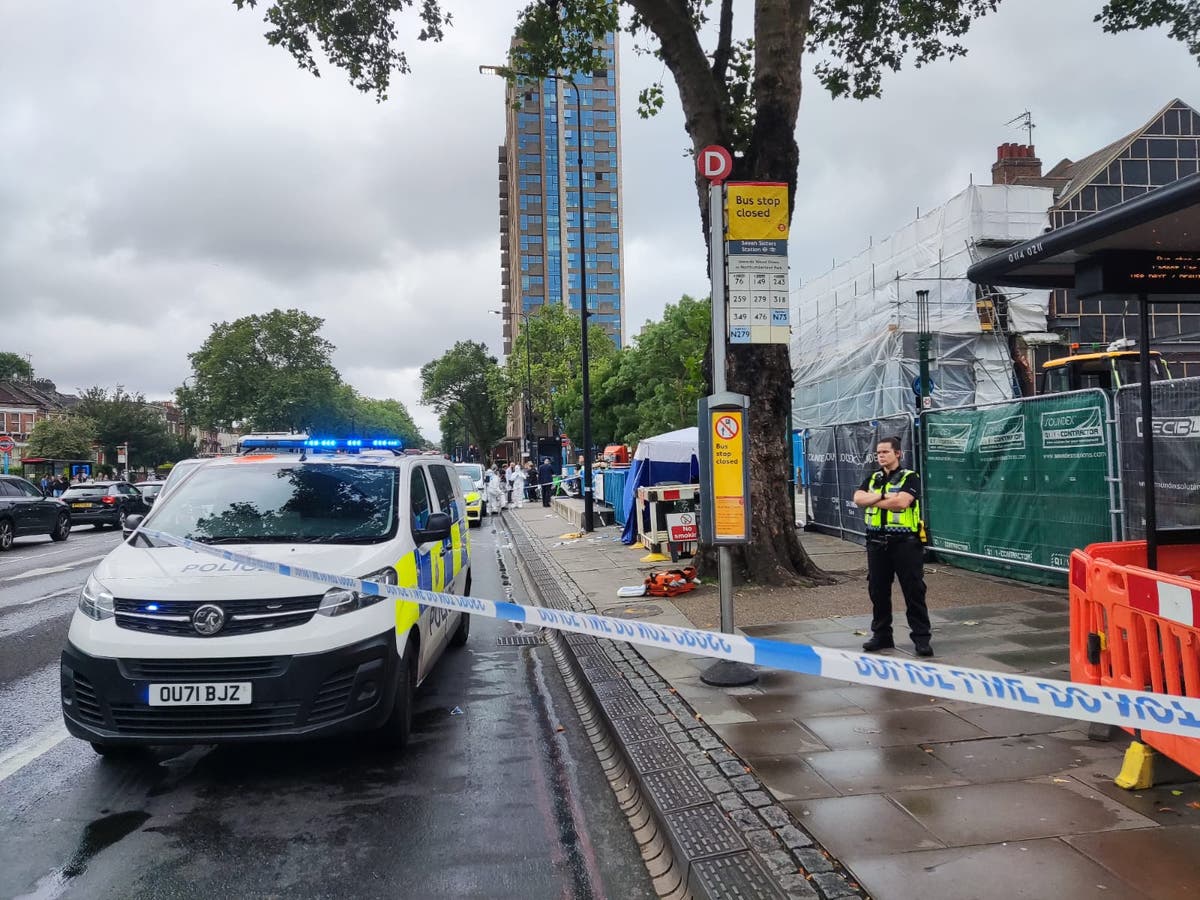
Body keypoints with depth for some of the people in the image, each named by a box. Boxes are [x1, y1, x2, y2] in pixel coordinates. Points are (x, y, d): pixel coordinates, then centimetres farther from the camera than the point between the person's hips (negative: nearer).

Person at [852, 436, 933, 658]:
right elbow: (858, 498, -3)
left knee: (914, 591, -1)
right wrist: (884, 495, -15)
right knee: (878, 591, 10)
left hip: (905, 542, -5)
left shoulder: (910, 477, -3)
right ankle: (881, 635, 21)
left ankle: (921, 637, 6)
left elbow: (902, 502, -20)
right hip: (877, 542, 5)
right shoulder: (872, 478, 13)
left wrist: (874, 500, -8)